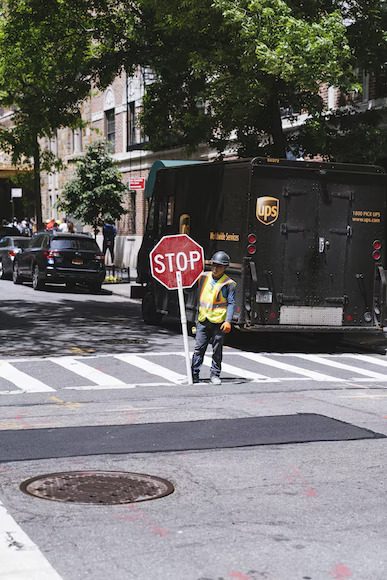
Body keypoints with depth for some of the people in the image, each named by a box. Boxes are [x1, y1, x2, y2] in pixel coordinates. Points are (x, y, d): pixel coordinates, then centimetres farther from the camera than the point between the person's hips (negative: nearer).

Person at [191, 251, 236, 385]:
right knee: (199, 348, -1)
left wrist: (228, 321, -15)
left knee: (217, 350, 6)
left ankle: (215, 374, 16)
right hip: (203, 320, 3)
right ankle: (194, 374, 3)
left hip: (219, 321, -3)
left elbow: (231, 303, -6)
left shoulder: (228, 284, -3)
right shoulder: (203, 277, 8)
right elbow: (198, 297, 19)